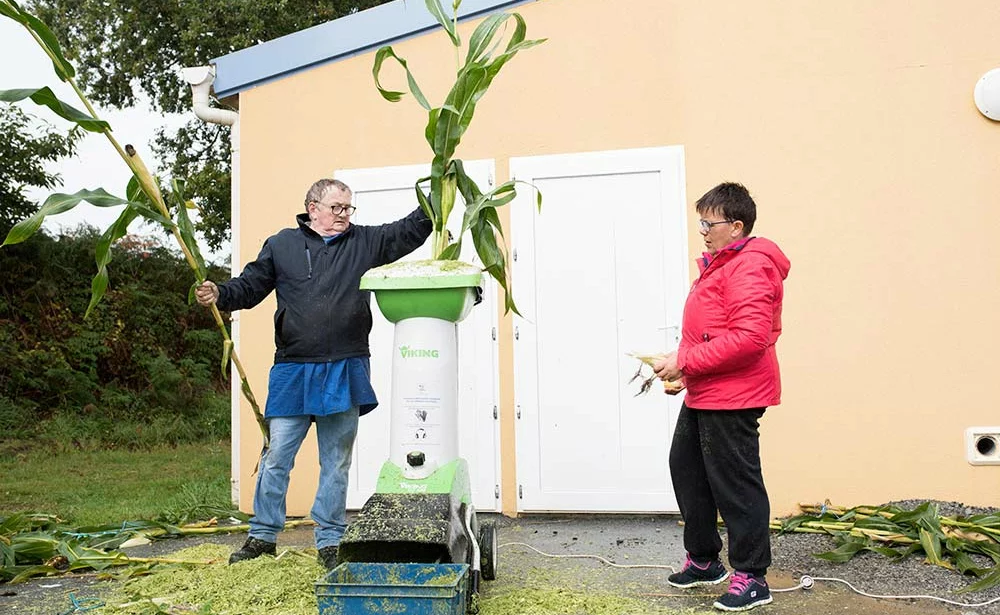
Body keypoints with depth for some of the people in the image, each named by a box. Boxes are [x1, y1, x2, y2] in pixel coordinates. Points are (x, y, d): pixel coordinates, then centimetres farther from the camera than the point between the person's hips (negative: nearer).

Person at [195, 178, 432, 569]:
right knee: (276, 457, 5)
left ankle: (330, 541, 20)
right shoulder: (281, 245, 6)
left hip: (344, 373, 1)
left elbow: (409, 232, 7)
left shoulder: (364, 241, 9)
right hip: (292, 373, -1)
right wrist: (220, 295, -11)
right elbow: (250, 286, 7)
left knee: (337, 463, 9)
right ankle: (263, 535, 21)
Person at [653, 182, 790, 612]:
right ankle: (703, 560, 32)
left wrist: (685, 362, -22)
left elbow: (749, 338, -27)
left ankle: (752, 577, 13)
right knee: (686, 468, 17)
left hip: (732, 398, -11)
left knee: (735, 484, -2)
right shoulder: (720, 265, 17)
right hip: (703, 394, 11)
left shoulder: (749, 267, -16)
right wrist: (685, 372, 11)